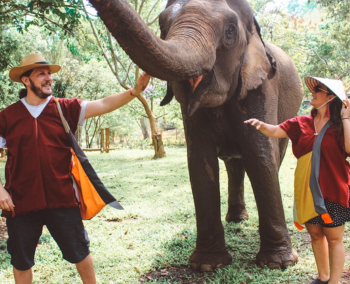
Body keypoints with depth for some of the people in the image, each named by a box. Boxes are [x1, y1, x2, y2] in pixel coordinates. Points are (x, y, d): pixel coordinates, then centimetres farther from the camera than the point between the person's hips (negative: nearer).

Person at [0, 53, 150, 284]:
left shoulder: (65, 109, -1)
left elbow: (104, 105, -11)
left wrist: (135, 90, -24)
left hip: (61, 199, 0)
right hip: (21, 202, 0)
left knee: (79, 252, 12)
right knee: (21, 261, 15)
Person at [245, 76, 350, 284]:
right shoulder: (302, 123, 7)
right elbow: (275, 131, 4)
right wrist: (261, 124, -16)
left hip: (332, 190, -5)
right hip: (307, 191, 5)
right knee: (315, 234, 16)